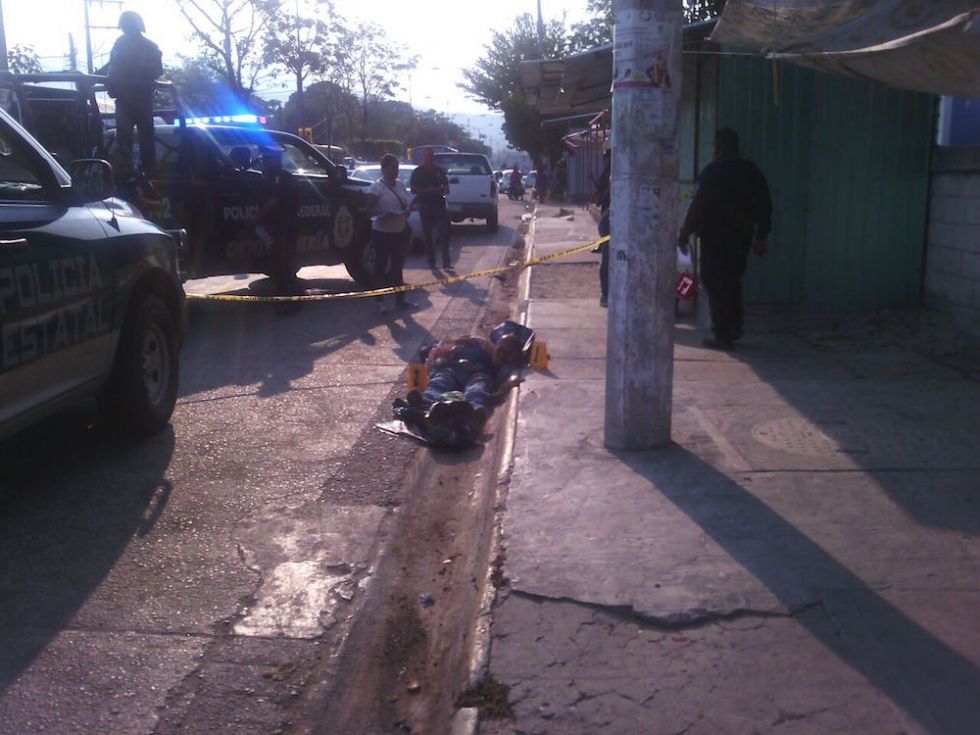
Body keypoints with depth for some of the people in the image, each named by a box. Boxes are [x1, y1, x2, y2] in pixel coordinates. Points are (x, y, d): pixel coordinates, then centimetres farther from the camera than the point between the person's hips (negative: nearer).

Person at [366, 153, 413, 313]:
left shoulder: (400, 185, 8)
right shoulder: (377, 187, -12)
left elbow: (407, 203, 18)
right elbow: (369, 208, -17)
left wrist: (407, 210, -4)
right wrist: (383, 214, -32)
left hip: (400, 231, 7)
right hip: (382, 232, -7)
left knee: (398, 265, 13)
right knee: (381, 265, 0)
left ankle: (400, 298, 22)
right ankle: (380, 300, 6)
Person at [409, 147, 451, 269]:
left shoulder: (439, 170, 10)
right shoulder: (417, 172, 1)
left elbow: (446, 185, 17)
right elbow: (413, 190, -3)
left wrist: (441, 190, -6)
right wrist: (427, 190, -17)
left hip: (439, 205, 2)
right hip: (425, 207, -2)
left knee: (444, 233, -7)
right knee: (428, 235, 3)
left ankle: (446, 261, -8)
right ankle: (431, 261, 11)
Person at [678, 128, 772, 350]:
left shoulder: (712, 171, -10)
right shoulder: (751, 171, 9)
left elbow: (698, 206, -13)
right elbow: (764, 205, 13)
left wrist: (684, 235, -7)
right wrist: (761, 236, 19)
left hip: (715, 237, -6)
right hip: (742, 236, 6)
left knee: (716, 284, -1)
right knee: (733, 282, 19)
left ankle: (723, 336, -3)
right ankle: (734, 330, 23)